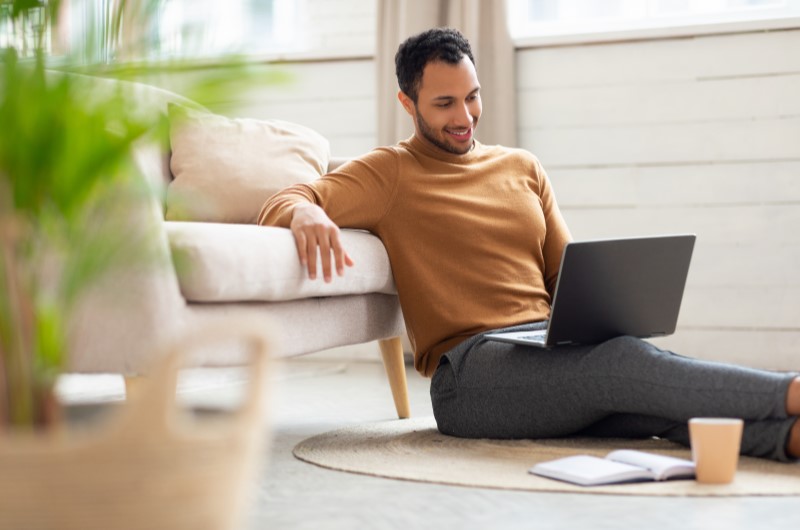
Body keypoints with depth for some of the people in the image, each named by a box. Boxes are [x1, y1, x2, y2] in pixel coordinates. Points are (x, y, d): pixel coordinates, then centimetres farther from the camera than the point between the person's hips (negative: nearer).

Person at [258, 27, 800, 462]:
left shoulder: (522, 167, 24)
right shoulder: (389, 174, 8)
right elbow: (281, 203, -5)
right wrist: (306, 213, -31)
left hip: (554, 349, 5)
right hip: (471, 367, -5)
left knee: (660, 383, -29)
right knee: (624, 360, -34)